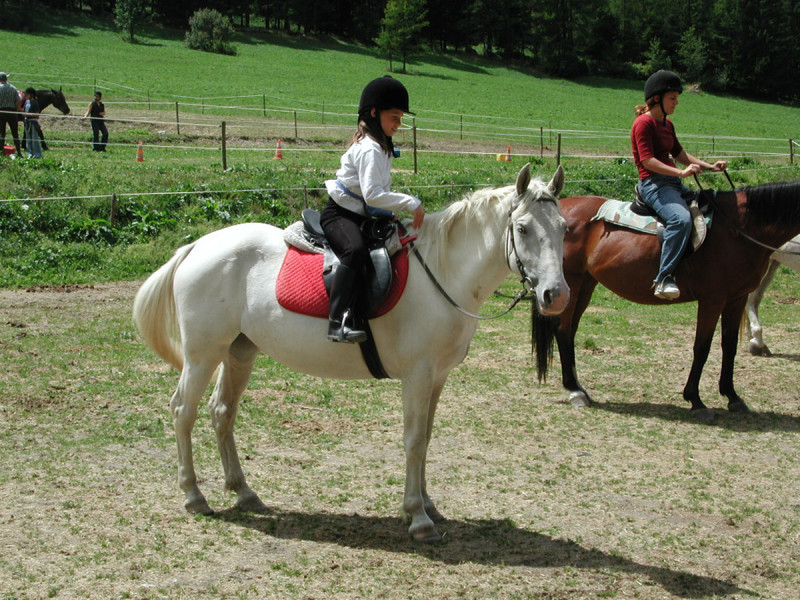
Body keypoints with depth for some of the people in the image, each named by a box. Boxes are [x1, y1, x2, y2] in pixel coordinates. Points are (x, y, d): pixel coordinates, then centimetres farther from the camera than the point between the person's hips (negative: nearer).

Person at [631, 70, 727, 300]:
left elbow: (679, 154, 24)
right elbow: (648, 160, -18)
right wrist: (681, 172, -26)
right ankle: (664, 278, -35)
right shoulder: (644, 123, -9)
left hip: (673, 184, 10)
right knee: (681, 218, -34)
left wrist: (710, 166, 12)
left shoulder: (667, 124, 20)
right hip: (653, 184, -10)